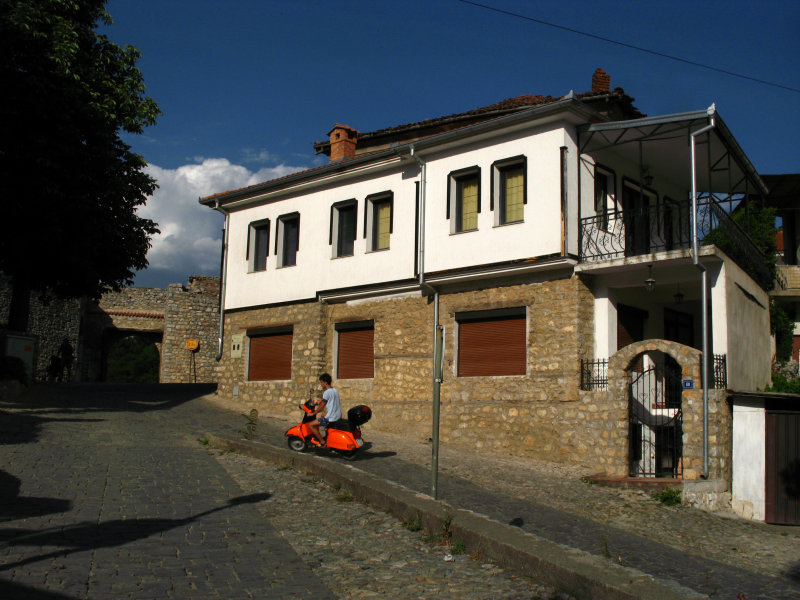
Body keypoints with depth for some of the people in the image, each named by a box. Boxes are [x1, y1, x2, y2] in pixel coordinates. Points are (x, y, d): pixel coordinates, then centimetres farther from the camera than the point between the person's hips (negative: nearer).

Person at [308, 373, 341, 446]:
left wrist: (313, 413, 0)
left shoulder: (327, 392, -15)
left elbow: (322, 406, -11)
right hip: (338, 416, 9)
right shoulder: (335, 390, 10)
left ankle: (322, 442, -3)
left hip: (331, 418, -9)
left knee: (311, 425, -3)